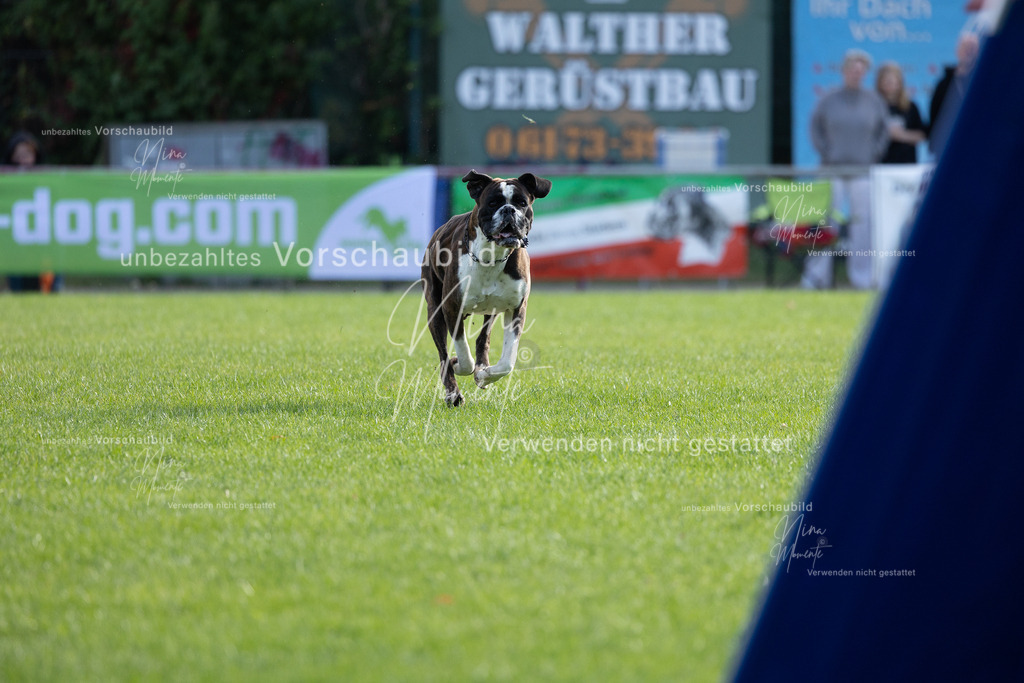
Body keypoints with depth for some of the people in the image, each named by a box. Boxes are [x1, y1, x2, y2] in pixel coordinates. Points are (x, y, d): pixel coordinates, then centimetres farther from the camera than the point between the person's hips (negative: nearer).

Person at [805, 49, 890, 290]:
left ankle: (862, 276, 5)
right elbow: (816, 126, 9)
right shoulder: (829, 99, 2)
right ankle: (817, 275, -1)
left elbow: (883, 130, 13)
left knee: (862, 221, -1)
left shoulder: (874, 101, 5)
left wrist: (875, 153, 3)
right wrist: (824, 151, -1)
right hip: (832, 170, -1)